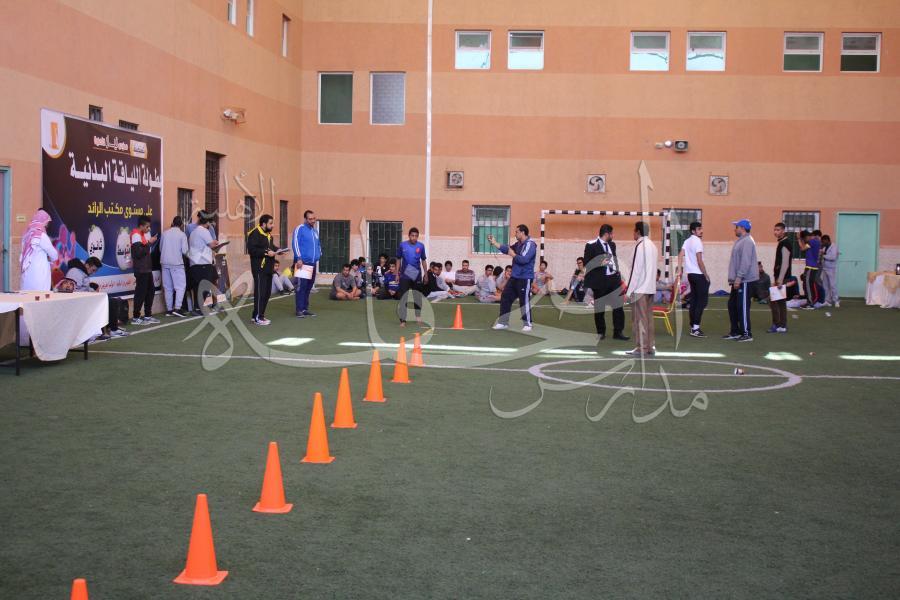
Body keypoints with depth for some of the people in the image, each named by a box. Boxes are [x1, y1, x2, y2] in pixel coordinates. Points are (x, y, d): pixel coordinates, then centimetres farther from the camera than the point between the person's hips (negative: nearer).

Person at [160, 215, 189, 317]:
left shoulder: (164, 233, 5)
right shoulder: (182, 234, -6)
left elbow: (160, 248, 11)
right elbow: (184, 250, -11)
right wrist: (186, 254, 11)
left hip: (165, 263, 5)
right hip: (177, 263, -4)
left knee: (168, 287, 9)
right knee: (181, 286, -1)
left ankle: (169, 309, 11)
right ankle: (177, 308, -12)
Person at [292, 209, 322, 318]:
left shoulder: (315, 231, 18)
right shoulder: (300, 229, -5)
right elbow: (295, 243, -12)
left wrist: (318, 256, 14)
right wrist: (299, 258, -17)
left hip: (313, 264, 7)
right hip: (303, 263, -7)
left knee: (309, 287, 9)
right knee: (301, 286, -11)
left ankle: (305, 308, 15)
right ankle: (299, 310, -8)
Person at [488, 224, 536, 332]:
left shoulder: (530, 245, -17)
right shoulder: (519, 244, 10)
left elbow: (523, 259, -26)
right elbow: (507, 249, 18)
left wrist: (513, 254, -12)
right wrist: (494, 243, 12)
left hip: (525, 278, -9)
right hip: (514, 277, 9)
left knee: (524, 301, -3)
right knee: (505, 297, 9)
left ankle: (527, 324, 10)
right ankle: (503, 322, 16)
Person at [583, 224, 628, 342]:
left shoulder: (612, 244, 13)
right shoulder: (591, 245, -7)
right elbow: (586, 263, -10)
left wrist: (618, 274, 13)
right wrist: (600, 263, -23)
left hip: (614, 279, 5)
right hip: (599, 280, -5)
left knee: (618, 305, 2)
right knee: (599, 308, 5)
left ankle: (618, 331, 10)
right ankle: (600, 333, 17)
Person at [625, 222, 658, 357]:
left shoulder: (640, 245, -13)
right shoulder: (652, 246, 13)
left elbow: (636, 270, -15)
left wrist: (628, 291, -11)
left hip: (640, 289, -8)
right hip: (650, 288, 8)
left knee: (639, 319, -4)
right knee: (648, 318, 11)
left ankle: (642, 348, -2)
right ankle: (650, 347, 13)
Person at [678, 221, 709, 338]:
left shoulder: (687, 241, 12)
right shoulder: (697, 242, -13)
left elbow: (680, 256, 6)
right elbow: (699, 261, -17)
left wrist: (679, 270, 4)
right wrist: (706, 275, -10)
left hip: (690, 274, 9)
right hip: (699, 274, -9)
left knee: (694, 300, 12)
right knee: (702, 301, -6)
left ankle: (693, 327, 15)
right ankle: (696, 328, -9)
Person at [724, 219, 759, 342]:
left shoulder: (747, 241, -15)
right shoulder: (741, 241, 18)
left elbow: (745, 262, -23)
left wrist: (739, 277, -25)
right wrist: (734, 278, 20)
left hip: (745, 281, -11)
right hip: (739, 281, 11)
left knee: (743, 307, -8)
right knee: (732, 305, 14)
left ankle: (747, 334, -3)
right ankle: (735, 332, 21)